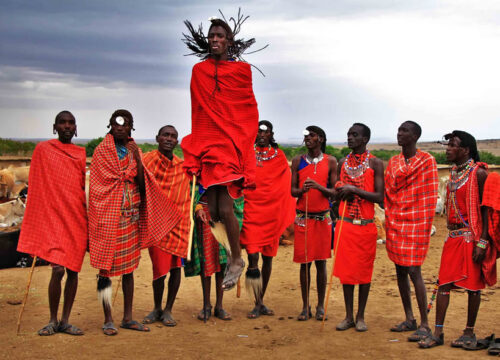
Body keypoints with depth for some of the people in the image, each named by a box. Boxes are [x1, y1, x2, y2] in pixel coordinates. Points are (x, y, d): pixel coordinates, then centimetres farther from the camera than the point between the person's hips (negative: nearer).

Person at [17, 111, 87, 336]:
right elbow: (36, 188, 3)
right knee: (58, 269, -13)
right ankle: (53, 321, 3)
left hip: (77, 218, 4)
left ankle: (65, 321, 14)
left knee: (73, 270, 4)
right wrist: (38, 221, -1)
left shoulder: (81, 154, 12)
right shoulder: (43, 149, 2)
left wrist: (86, 218, 14)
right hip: (53, 217, -4)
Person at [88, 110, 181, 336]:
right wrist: (131, 169, -8)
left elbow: (141, 182, 2)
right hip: (109, 216, -5)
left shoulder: (133, 150, 12)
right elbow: (114, 178, -14)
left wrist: (136, 156, -7)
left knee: (129, 267, 10)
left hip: (132, 215, 6)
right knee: (107, 266, -2)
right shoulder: (102, 151, -3)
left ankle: (127, 317, 18)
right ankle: (108, 320, 6)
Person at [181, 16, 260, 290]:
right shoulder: (198, 71, 11)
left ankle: (237, 259, 8)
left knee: (225, 208, -11)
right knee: (212, 210, 0)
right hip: (206, 145, 3)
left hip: (232, 145, -3)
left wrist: (244, 142, 3)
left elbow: (250, 111, 8)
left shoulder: (240, 70, 4)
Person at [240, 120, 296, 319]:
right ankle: (258, 304, -5)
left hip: (273, 209, 2)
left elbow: (287, 185, 10)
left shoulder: (279, 156, 10)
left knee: (268, 255, 7)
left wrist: (287, 216, 2)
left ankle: (261, 301, 20)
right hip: (251, 206, -2)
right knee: (253, 252, -13)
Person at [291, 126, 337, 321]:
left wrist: (319, 187, -18)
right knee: (304, 262, 2)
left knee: (321, 262, 3)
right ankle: (305, 307, 11)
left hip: (323, 217, -1)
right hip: (303, 217, 1)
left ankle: (321, 306, 14)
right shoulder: (298, 161, 6)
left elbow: (335, 191, 0)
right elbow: (292, 190, 7)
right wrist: (302, 190, -16)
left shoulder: (330, 162, 2)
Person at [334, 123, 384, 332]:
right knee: (345, 270, 5)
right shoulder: (343, 163, 10)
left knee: (364, 271, 3)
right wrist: (341, 191, -3)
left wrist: (354, 189, -18)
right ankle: (348, 316, 15)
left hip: (366, 226, -3)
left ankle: (360, 316, 15)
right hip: (344, 224, 4)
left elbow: (380, 197, -10)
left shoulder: (375, 164, -3)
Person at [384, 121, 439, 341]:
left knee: (414, 272, -9)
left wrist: (426, 226, -10)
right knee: (400, 272, 9)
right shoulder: (393, 162, 12)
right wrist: (388, 221, 10)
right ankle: (409, 319, 20)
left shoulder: (427, 161, -4)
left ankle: (424, 324, -2)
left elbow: (430, 196, -6)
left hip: (415, 224, -6)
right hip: (395, 224, 6)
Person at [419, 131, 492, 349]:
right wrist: (451, 231, 14)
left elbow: (486, 209, -13)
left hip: (472, 236, -7)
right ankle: (438, 333, 8)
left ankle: (469, 332, 15)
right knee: (444, 282, 4)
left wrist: (482, 242, -18)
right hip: (453, 235, 7)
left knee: (473, 284, 4)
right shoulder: (454, 172, 12)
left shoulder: (478, 173, -10)